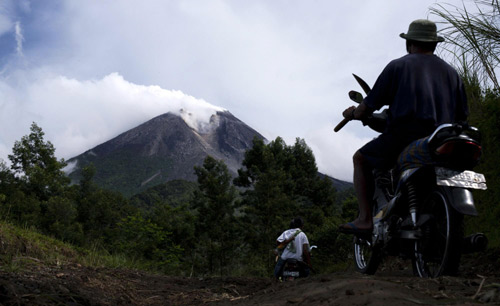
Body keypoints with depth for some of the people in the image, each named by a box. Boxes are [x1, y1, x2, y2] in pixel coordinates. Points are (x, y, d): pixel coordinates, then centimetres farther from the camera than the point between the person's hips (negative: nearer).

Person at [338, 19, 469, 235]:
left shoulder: (397, 66, 7)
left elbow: (368, 107, 2)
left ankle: (365, 218, 2)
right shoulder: (451, 72, 20)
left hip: (403, 136, -5)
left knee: (361, 159, 16)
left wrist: (353, 114, 23)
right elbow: (462, 116, 16)